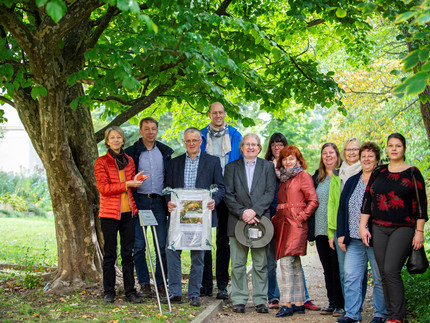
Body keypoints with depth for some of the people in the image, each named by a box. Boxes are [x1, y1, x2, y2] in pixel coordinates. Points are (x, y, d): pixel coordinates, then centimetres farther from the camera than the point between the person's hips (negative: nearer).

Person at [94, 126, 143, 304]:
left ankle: (130, 291, 12)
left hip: (128, 212, 4)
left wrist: (135, 181, -1)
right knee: (110, 254, 3)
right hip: (109, 213, -4)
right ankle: (109, 292, 12)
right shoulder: (101, 162, -3)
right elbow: (103, 188, -11)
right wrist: (127, 184, -16)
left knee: (128, 253, 6)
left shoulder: (129, 161, 11)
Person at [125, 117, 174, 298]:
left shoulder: (165, 152, 11)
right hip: (139, 201, -2)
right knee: (138, 246, -1)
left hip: (159, 202, 2)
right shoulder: (132, 152, 4)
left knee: (162, 246, 1)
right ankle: (144, 284, 10)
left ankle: (161, 283, 10)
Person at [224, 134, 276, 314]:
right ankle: (239, 301, 7)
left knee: (261, 263, 1)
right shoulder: (232, 167, 12)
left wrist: (255, 211, -12)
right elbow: (228, 194, 3)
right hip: (237, 220, 0)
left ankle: (260, 301, 8)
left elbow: (270, 193, 1)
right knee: (237, 263, 1)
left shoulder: (268, 167, 12)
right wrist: (242, 212, -10)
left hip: (261, 219, 0)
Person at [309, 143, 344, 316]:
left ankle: (340, 304, 4)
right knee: (327, 268, 9)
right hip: (320, 229, 6)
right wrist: (311, 227, 11)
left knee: (337, 267, -3)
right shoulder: (317, 177, 15)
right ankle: (332, 303, 16)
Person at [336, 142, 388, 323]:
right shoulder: (351, 182, 15)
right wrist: (341, 234, 6)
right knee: (350, 277, 1)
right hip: (354, 240, 4)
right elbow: (342, 209, 15)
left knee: (380, 278, 3)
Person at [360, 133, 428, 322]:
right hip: (378, 229, 4)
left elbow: (420, 203, -1)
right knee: (384, 274, 4)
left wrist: (419, 231, -5)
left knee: (391, 271, -16)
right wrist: (363, 226, 5)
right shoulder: (378, 172, 11)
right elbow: (367, 199, 11)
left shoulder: (412, 173, 1)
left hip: (403, 229, -4)